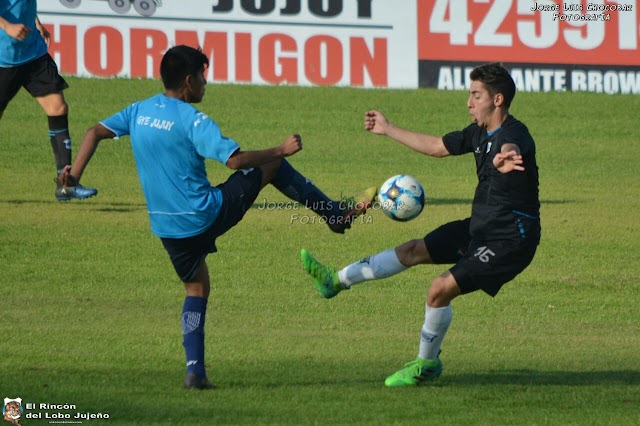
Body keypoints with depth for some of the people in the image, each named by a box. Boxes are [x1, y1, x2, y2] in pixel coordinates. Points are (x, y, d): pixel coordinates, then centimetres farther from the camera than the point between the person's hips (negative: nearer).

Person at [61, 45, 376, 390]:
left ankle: (194, 370, 10)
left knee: (196, 287, 23)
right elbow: (235, 159, -22)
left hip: (167, 228, 6)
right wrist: (281, 149, -13)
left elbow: (96, 132, 7)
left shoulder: (139, 111, 5)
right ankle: (338, 215, 17)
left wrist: (75, 172, 5)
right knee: (274, 164, 8)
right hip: (207, 215, -6)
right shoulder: (192, 119, -16)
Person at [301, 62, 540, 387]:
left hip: (510, 240, -9)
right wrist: (388, 129, 30)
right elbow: (437, 147, 21)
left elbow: (510, 151, -50)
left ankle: (427, 365, 4)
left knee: (441, 288, -15)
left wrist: (505, 159, -75)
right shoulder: (480, 133, 5)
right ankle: (337, 281, 26)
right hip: (480, 227, 9)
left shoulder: (514, 135, -24)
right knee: (414, 251, 15)